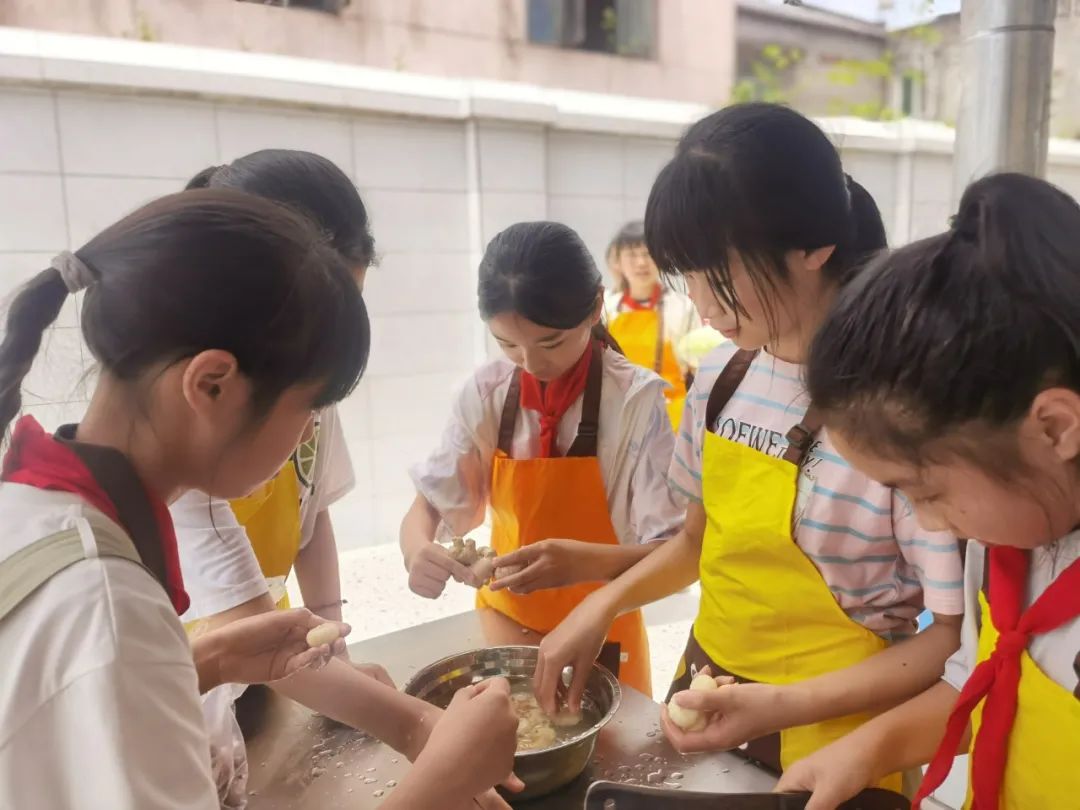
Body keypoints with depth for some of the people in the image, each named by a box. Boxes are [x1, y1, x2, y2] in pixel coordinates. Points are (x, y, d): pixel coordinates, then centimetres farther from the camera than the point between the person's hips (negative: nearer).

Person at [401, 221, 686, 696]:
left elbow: (672, 551, -21)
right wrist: (418, 550, -27)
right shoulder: (485, 393, -11)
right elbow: (427, 507, -5)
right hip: (505, 624, 3)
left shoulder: (636, 402, -21)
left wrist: (585, 562, -40)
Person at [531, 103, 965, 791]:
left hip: (828, 745, -5)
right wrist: (606, 604, -6)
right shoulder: (722, 376, -6)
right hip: (707, 698, 6)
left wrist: (783, 706, -24)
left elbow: (955, 636, -16)